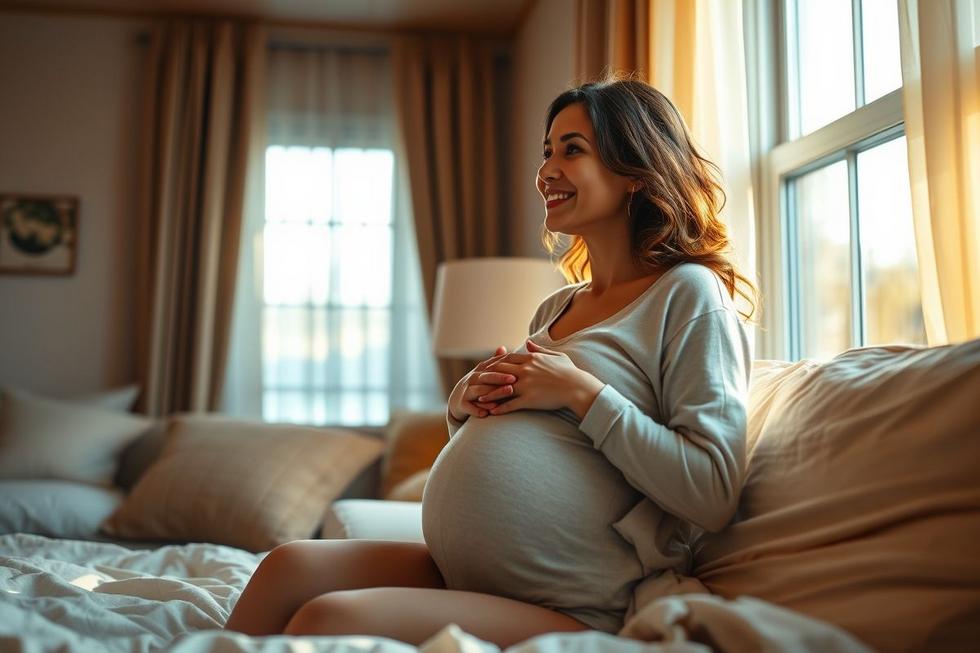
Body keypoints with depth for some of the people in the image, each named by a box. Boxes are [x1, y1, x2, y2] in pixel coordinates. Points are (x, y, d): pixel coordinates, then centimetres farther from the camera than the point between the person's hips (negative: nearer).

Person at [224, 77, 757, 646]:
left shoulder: (688, 294, -7)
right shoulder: (556, 307, 17)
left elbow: (713, 494, -16)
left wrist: (582, 393, -18)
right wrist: (467, 401, 2)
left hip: (573, 612, -7)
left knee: (328, 619, -24)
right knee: (293, 566, -12)